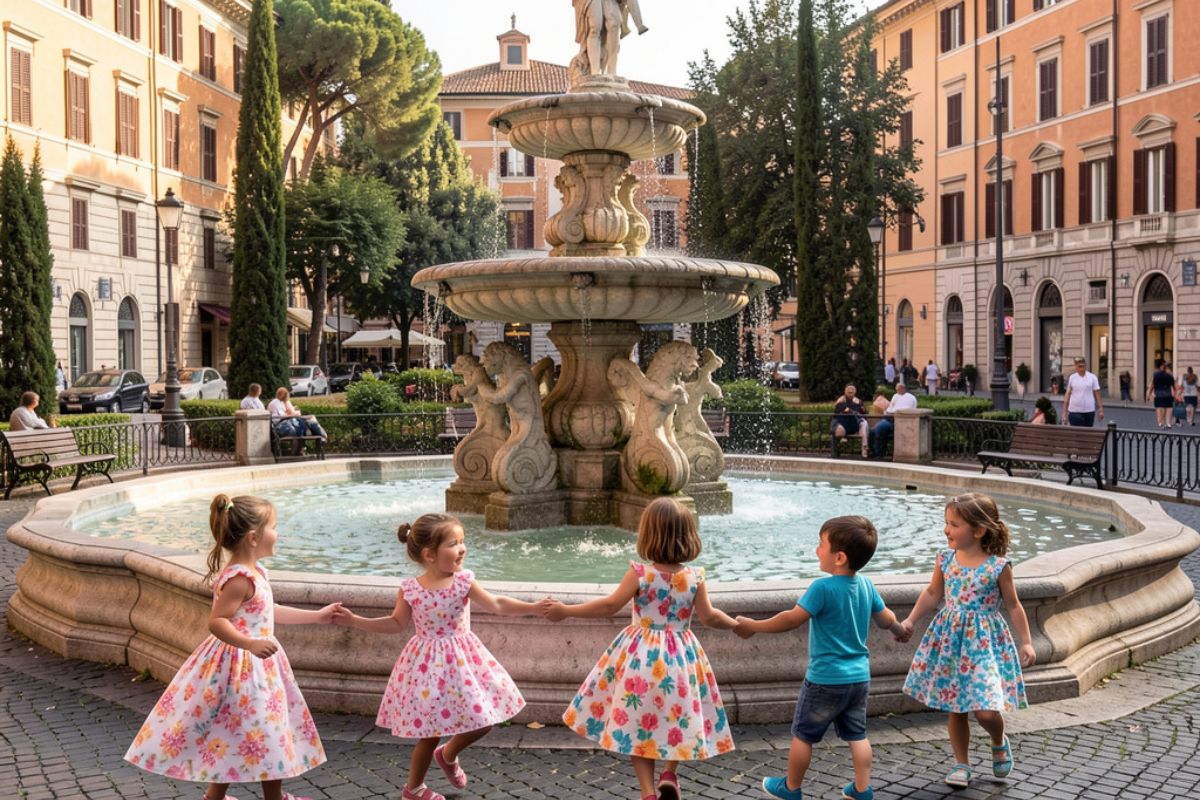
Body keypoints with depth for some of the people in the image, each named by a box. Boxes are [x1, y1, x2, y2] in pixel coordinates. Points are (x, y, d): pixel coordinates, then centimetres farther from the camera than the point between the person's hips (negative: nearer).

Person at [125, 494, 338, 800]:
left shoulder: (252, 573, 7)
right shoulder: (240, 579, -23)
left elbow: (269, 612, 18)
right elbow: (216, 622, -29)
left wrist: (316, 616, 20)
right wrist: (250, 644, -40)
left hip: (256, 666, 10)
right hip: (240, 667, -10)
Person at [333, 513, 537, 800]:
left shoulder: (464, 582, -9)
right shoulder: (410, 589, -12)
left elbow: (497, 605, -14)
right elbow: (397, 623, 2)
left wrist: (535, 607, -26)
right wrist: (354, 621, -3)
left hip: (462, 662, 3)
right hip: (429, 665, -3)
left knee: (482, 720, 6)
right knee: (430, 733, 6)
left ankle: (448, 755, 36)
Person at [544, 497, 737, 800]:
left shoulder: (639, 573, -14)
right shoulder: (695, 577, -8)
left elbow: (610, 606, -11)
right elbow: (709, 617, -4)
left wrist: (565, 610, -2)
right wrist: (736, 624, 16)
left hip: (641, 656, -1)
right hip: (680, 656, 2)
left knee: (639, 720, 7)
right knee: (679, 716, 19)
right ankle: (669, 774, 5)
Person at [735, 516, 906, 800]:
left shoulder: (823, 588, -23)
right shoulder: (866, 584, -2)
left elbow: (793, 618, -22)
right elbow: (886, 619, 10)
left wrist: (753, 626, -11)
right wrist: (899, 629, 33)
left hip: (826, 679, -6)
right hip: (860, 677, 6)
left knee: (803, 734, 11)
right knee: (857, 734, 17)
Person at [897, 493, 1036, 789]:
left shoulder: (998, 566, -12)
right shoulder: (946, 559, -1)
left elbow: (1013, 605, -1)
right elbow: (933, 594, 12)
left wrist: (1026, 642, -2)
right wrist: (910, 621, 8)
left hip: (984, 640, -4)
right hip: (950, 639, 4)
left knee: (985, 709, -11)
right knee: (955, 706, 9)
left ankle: (999, 743, 24)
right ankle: (961, 763, 26)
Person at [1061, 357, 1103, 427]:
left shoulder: (1092, 377, 3)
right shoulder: (1071, 378, 3)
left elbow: (1097, 394, 3)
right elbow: (1067, 395, 5)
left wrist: (1101, 409, -2)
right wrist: (1065, 413, 2)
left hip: (1089, 411, 1)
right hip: (1075, 411, -1)